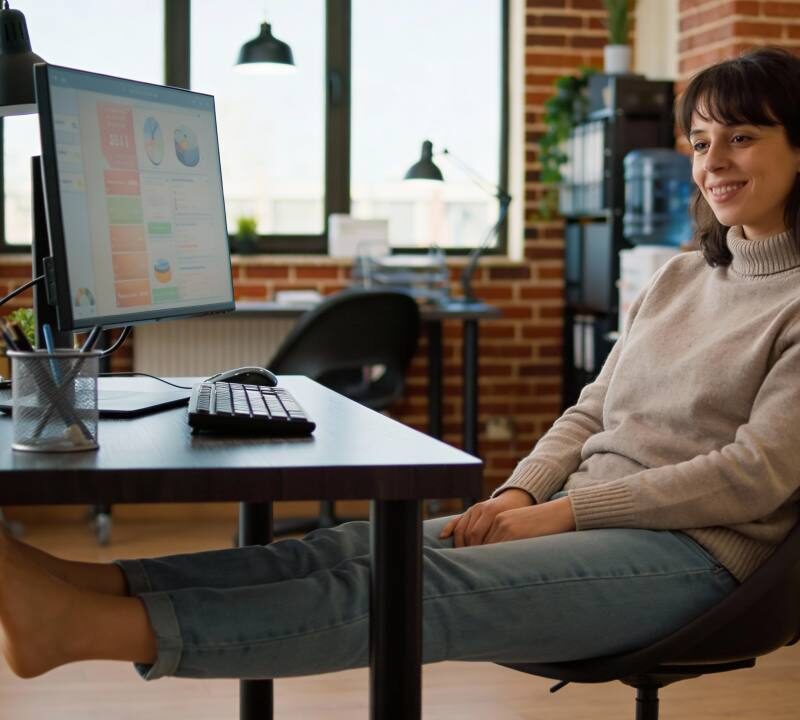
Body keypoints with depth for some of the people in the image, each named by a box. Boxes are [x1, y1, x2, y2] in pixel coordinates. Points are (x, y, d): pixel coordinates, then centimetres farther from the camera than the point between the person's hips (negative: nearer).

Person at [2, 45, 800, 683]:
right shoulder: (675, 280, 19)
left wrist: (562, 512, -15)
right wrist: (519, 494, -3)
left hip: (691, 550, -7)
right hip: (584, 517, 7)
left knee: (431, 590, -28)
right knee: (360, 547, -16)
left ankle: (86, 626, -40)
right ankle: (87, 585, -29)